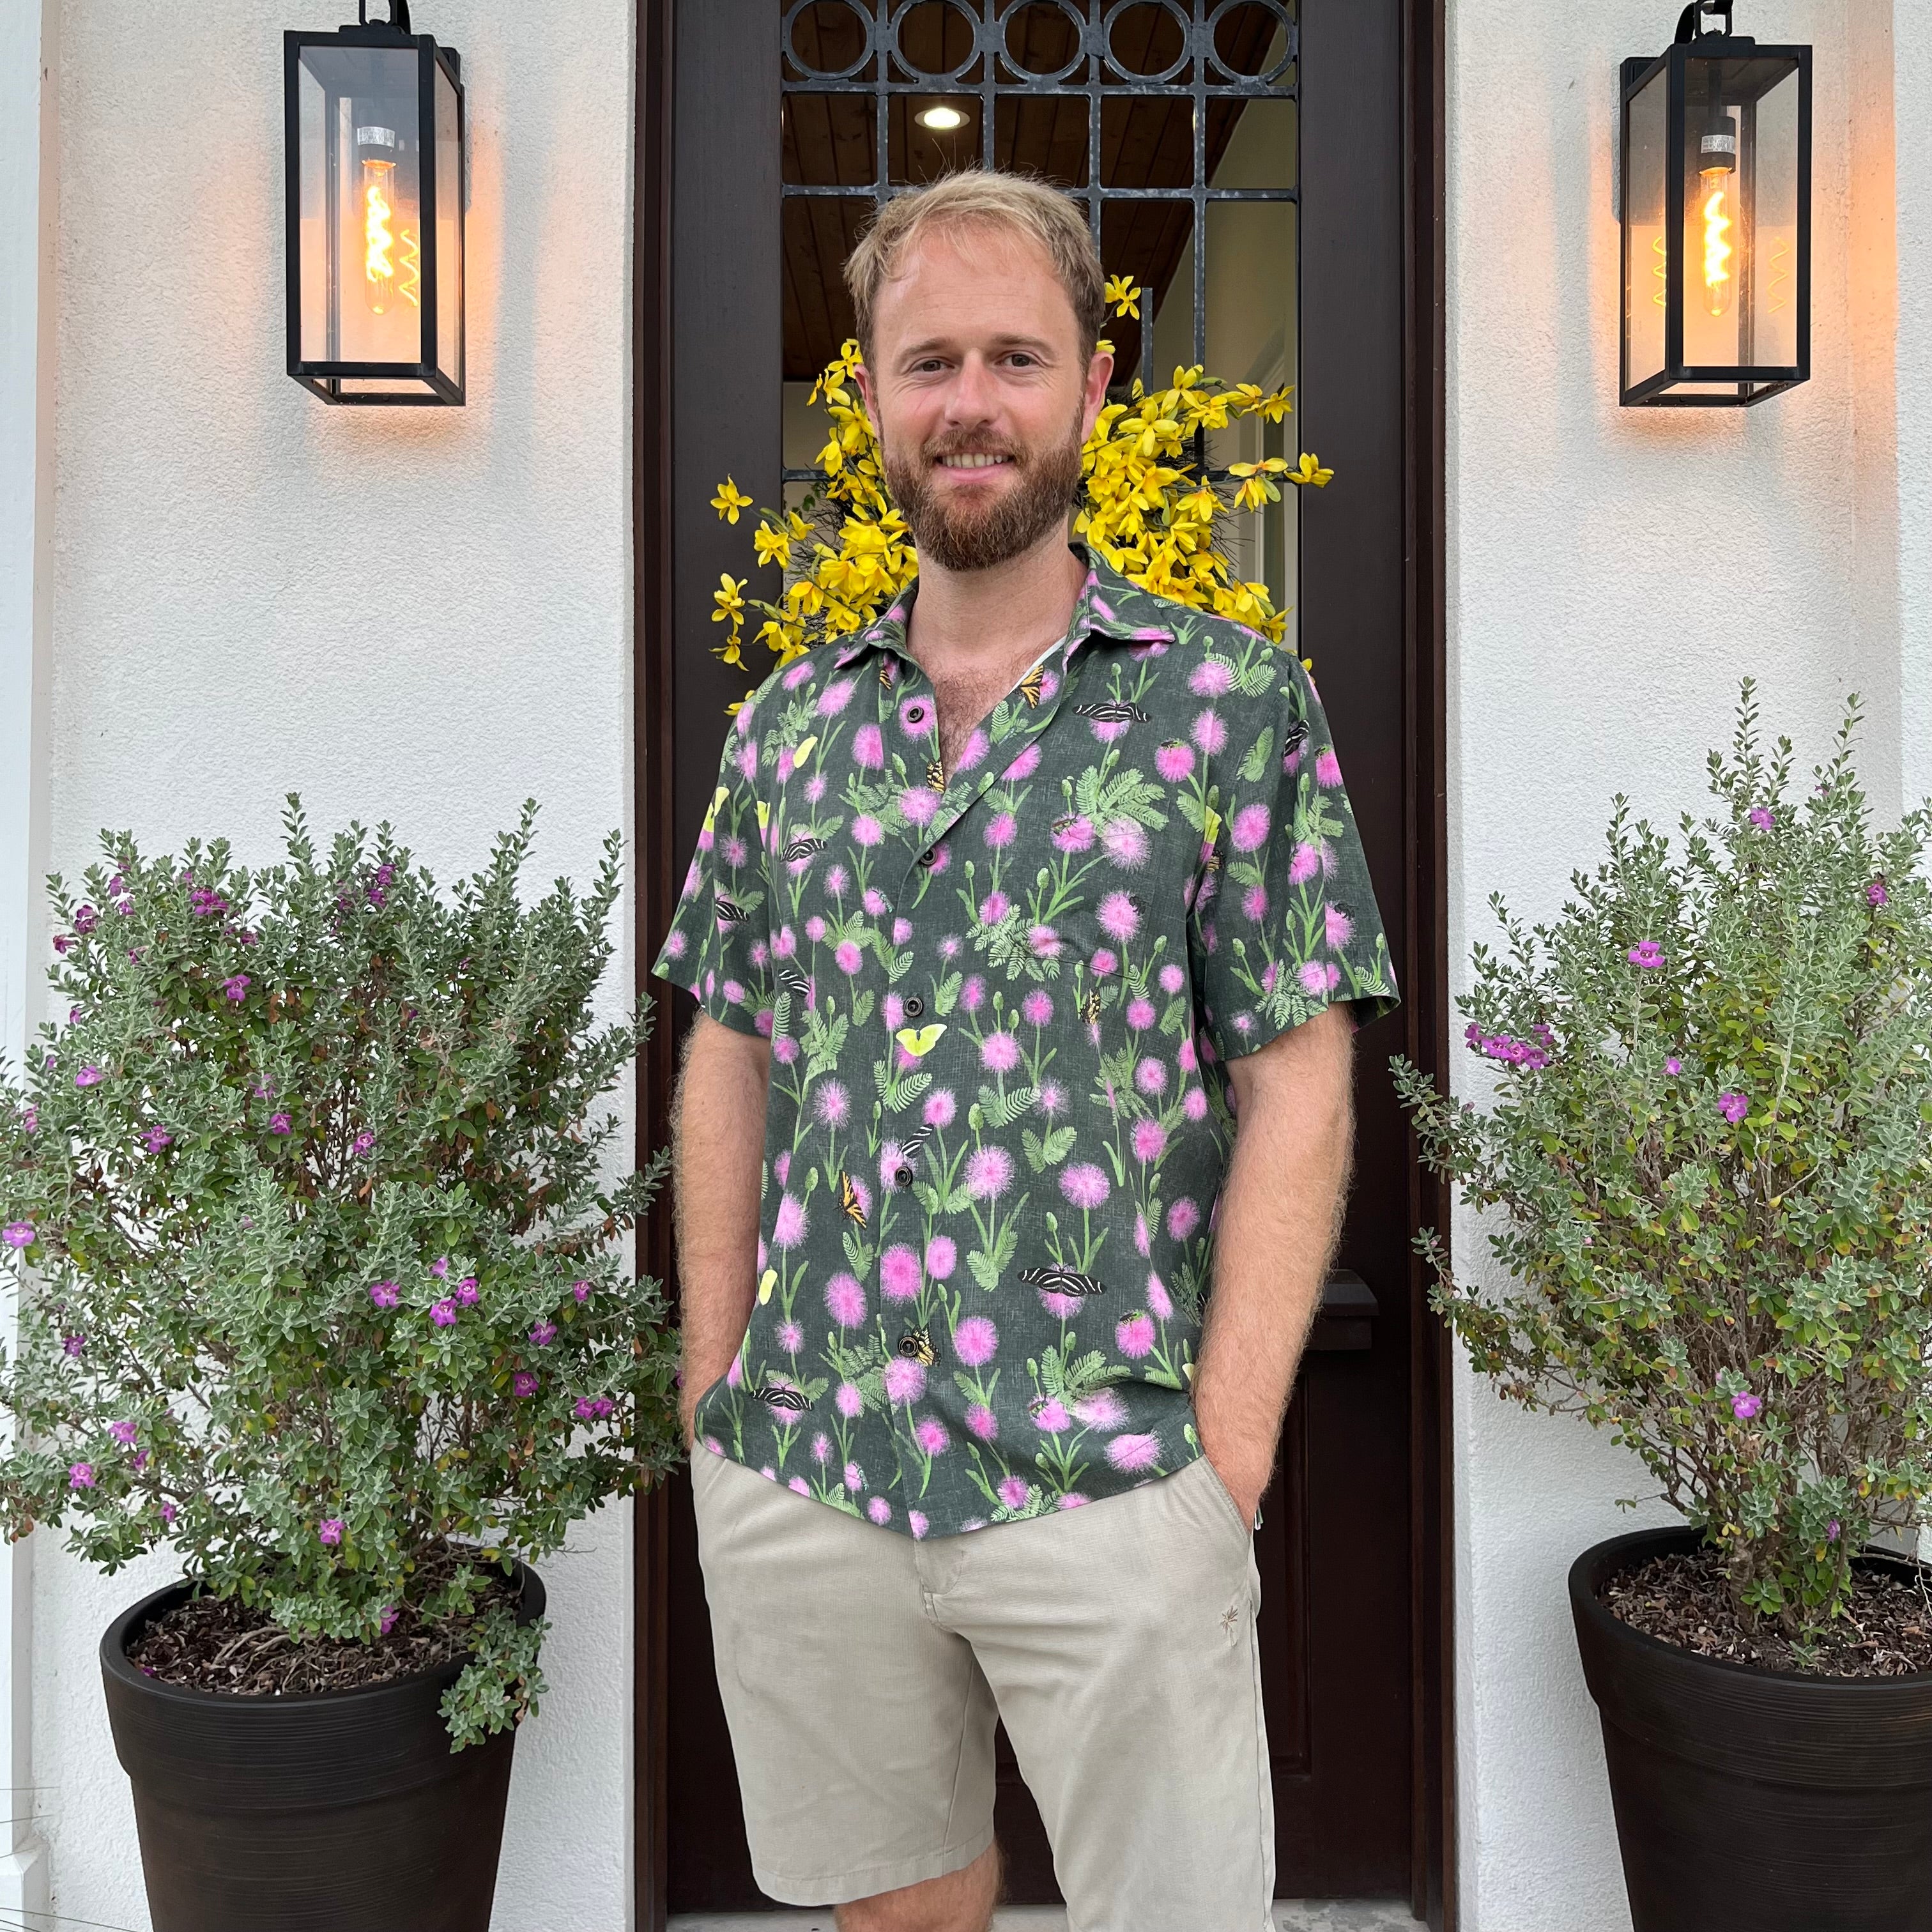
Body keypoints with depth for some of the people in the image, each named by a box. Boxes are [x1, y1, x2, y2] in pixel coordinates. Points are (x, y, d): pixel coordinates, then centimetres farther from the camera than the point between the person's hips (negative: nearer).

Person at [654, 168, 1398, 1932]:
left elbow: (1294, 1088, -6)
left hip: (1110, 1482, -3)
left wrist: (1227, 1445, -12)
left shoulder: (1236, 704, -3)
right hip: (793, 1473, 4)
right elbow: (730, 1060, 10)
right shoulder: (788, 724, 7)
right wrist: (711, 1385, 6)